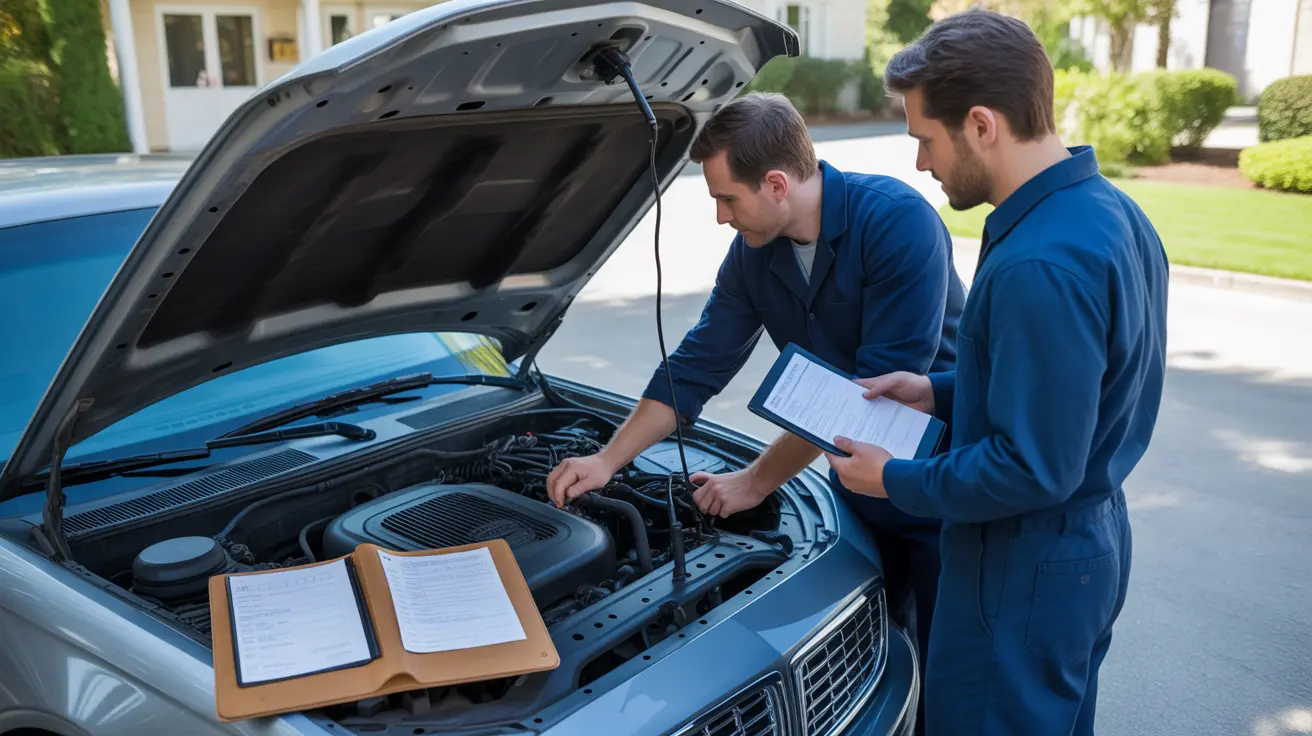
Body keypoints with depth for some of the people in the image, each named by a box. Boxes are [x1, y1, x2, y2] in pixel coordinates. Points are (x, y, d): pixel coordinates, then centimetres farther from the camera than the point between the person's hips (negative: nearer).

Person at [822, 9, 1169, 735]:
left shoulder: (1038, 266, -30)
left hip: (1028, 567, -9)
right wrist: (942, 392, 7)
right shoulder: (1111, 211, 2)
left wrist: (895, 480, -15)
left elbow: (1035, 470, -28)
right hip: (1094, 541, 9)